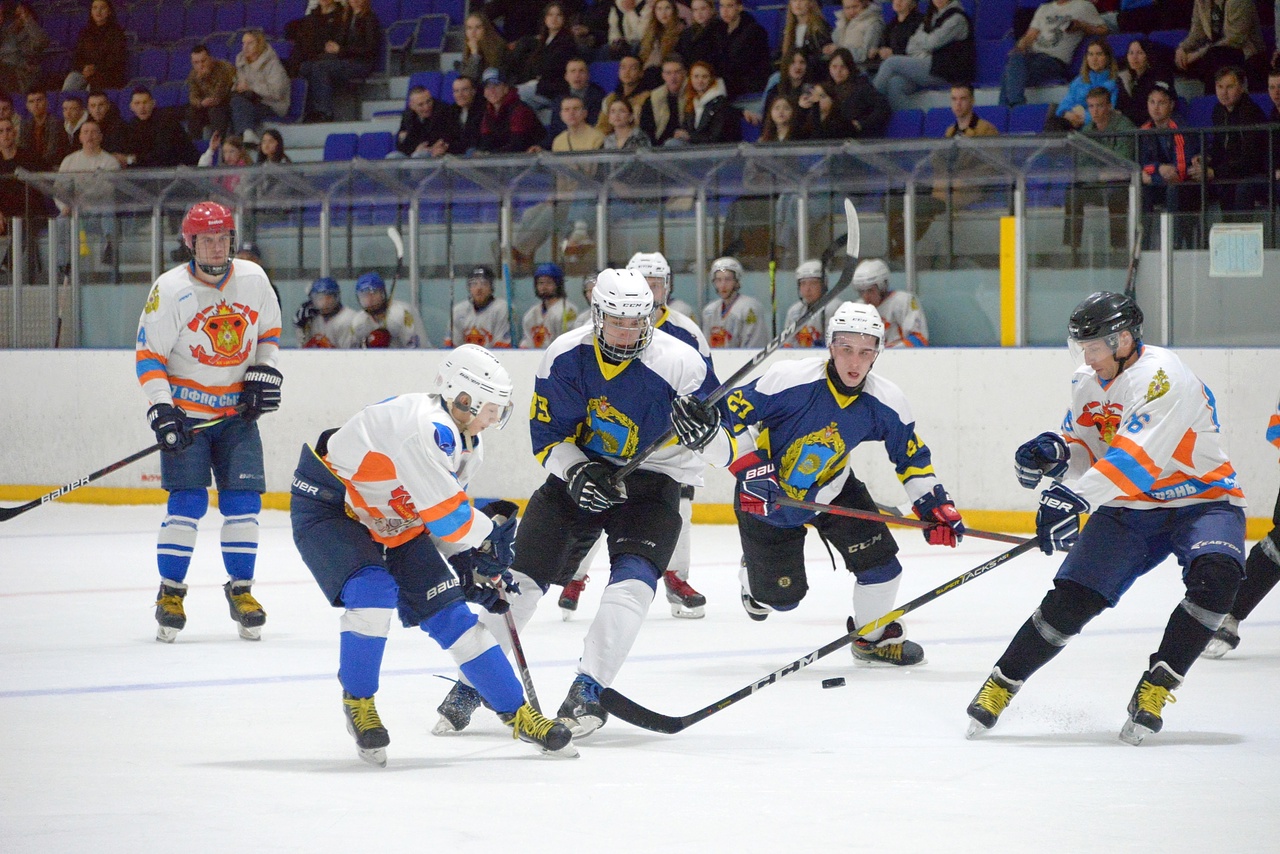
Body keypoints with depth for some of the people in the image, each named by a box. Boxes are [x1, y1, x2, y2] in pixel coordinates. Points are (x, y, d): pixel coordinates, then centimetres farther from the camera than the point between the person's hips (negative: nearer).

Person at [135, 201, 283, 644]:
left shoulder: (253, 279, -1)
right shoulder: (170, 290, -13)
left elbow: (269, 330, 16)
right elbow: (149, 357, -11)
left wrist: (264, 372, 3)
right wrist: (162, 411, -19)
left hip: (237, 409, 4)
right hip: (186, 409, -4)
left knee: (243, 500, -2)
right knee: (187, 502, -11)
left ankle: (240, 589, 10)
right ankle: (170, 592, 0)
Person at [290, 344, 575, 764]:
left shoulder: (469, 442, 0)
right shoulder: (423, 427, -32)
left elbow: (445, 515, 12)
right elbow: (444, 513, -31)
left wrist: (474, 568, 3)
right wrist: (490, 531, -13)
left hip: (393, 522, 8)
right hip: (328, 505, -8)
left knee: (450, 613, 2)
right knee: (373, 592, -30)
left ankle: (518, 714, 9)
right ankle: (357, 702, -8)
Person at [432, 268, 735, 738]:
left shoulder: (679, 362, -19)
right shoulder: (565, 357, -12)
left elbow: (725, 448, -14)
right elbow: (546, 435, -3)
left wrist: (705, 431, -38)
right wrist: (576, 471, -23)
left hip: (650, 482, -2)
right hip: (579, 472, 2)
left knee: (632, 580, -24)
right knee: (521, 576, -2)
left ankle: (588, 690, -21)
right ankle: (471, 683, 10)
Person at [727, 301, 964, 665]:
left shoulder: (886, 403, -17)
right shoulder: (789, 379, -30)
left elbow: (911, 455, -1)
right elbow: (732, 414, -22)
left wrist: (934, 506, -10)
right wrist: (751, 468, -29)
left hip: (832, 488, 3)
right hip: (769, 494, -3)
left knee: (880, 561, -10)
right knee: (781, 595, 3)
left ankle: (874, 638, 17)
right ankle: (755, 574, 42)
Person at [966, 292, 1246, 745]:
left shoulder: (1162, 376, -23)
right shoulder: (1087, 383, 4)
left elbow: (1135, 456, -35)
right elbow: (1087, 456, 12)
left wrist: (1073, 497, -44)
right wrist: (1056, 452, -12)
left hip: (1203, 500, -6)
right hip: (1130, 508, 6)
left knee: (1214, 575, -34)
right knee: (1072, 597, -7)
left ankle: (1155, 688, -26)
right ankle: (1001, 684, 8)